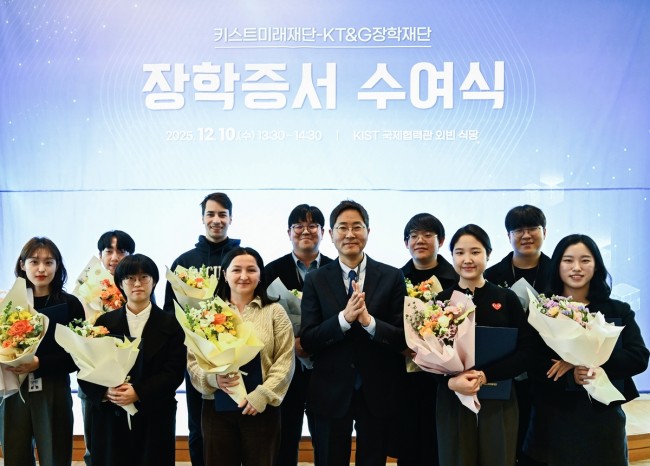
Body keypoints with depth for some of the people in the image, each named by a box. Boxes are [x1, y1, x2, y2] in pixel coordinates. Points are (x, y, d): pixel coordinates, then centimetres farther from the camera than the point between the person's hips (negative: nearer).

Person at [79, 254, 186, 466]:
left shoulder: (170, 324, 5)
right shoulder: (104, 322, 10)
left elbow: (174, 372, -4)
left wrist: (138, 393, -16)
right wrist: (105, 392, -15)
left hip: (155, 419, -1)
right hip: (110, 418, 1)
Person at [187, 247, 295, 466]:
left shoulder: (274, 312, 2)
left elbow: (285, 360, -3)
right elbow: (193, 359, 3)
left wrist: (263, 394, -13)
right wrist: (212, 378, -15)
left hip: (261, 408, -1)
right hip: (217, 407, 1)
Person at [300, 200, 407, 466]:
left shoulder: (392, 277, -2)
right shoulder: (316, 281, -1)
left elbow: (404, 339, -7)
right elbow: (307, 341, -7)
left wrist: (369, 321, -25)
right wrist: (344, 318, -23)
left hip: (379, 392, 0)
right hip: (331, 392, 0)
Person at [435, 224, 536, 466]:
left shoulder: (507, 298, 1)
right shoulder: (441, 300, 1)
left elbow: (526, 350, -4)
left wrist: (485, 375, -16)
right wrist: (451, 380, -19)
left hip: (499, 400, 0)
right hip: (452, 401, 0)